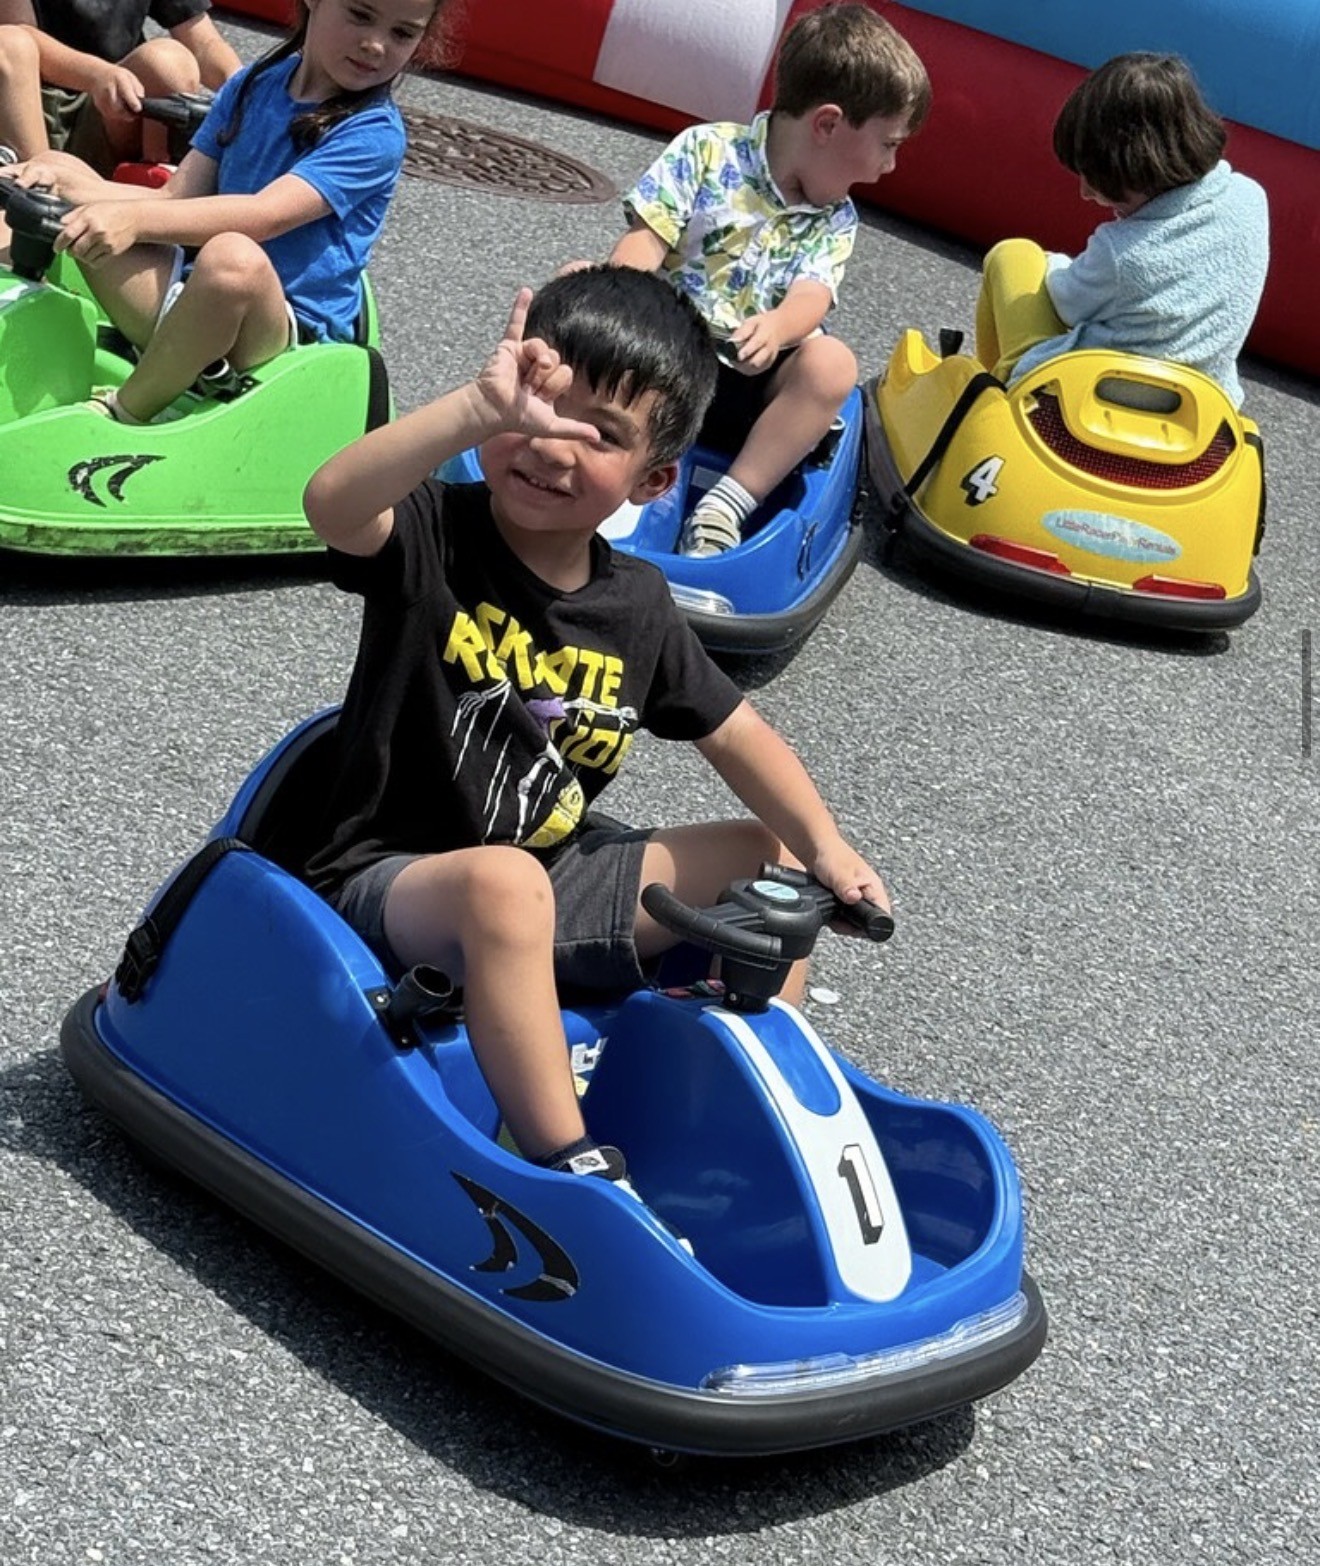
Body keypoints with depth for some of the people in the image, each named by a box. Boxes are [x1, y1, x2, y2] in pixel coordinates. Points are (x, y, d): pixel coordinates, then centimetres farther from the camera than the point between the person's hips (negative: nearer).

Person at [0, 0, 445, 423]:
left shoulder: (375, 133, -9)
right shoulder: (253, 86, 10)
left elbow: (264, 215, -23)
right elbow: (177, 199, 4)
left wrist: (137, 218, -36)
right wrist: (83, 189, -14)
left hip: (291, 328, -6)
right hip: (190, 307, 6)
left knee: (233, 256, -40)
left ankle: (122, 414, -19)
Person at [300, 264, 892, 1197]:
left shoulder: (637, 606, 1)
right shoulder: (432, 536, -15)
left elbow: (736, 733, 11)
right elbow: (332, 502, -38)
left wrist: (824, 846, -4)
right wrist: (479, 408, -49)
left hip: (556, 875, 7)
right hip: (390, 881, -6)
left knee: (771, 866, 6)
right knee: (504, 883, -40)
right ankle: (569, 1166, -33)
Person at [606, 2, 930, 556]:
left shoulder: (835, 220, 7)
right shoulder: (705, 150, -3)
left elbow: (812, 297, -9)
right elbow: (643, 244, -9)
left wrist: (777, 327, -34)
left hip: (749, 384, 2)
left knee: (832, 363, -28)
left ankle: (728, 505, -31)